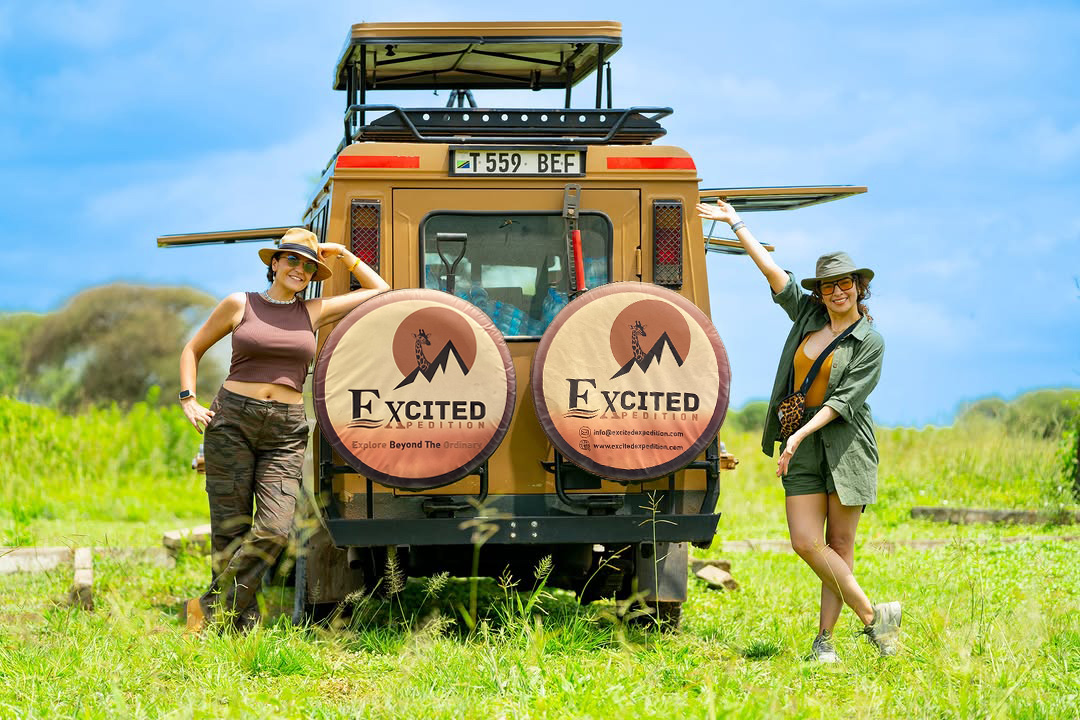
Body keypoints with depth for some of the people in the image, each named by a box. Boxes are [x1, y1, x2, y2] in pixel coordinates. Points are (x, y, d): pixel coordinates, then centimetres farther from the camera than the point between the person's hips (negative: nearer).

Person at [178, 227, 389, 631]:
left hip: (286, 432, 2)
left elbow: (380, 291, 19)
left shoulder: (313, 313, 12)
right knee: (230, 531, -3)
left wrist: (342, 256, 15)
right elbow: (193, 349, 15)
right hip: (232, 421, -2)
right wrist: (188, 400, 3)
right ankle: (243, 620, 9)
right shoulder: (240, 305, 6)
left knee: (273, 530, -14)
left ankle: (209, 608, -4)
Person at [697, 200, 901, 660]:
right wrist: (735, 224, 12)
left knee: (840, 544, -3)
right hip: (801, 440, 4)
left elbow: (843, 400, -11)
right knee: (805, 542, -7)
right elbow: (771, 269, 11)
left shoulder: (870, 343, -4)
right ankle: (872, 616, 0)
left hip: (845, 441, -4)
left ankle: (824, 638, 2)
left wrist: (801, 433, -20)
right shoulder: (808, 315, 10)